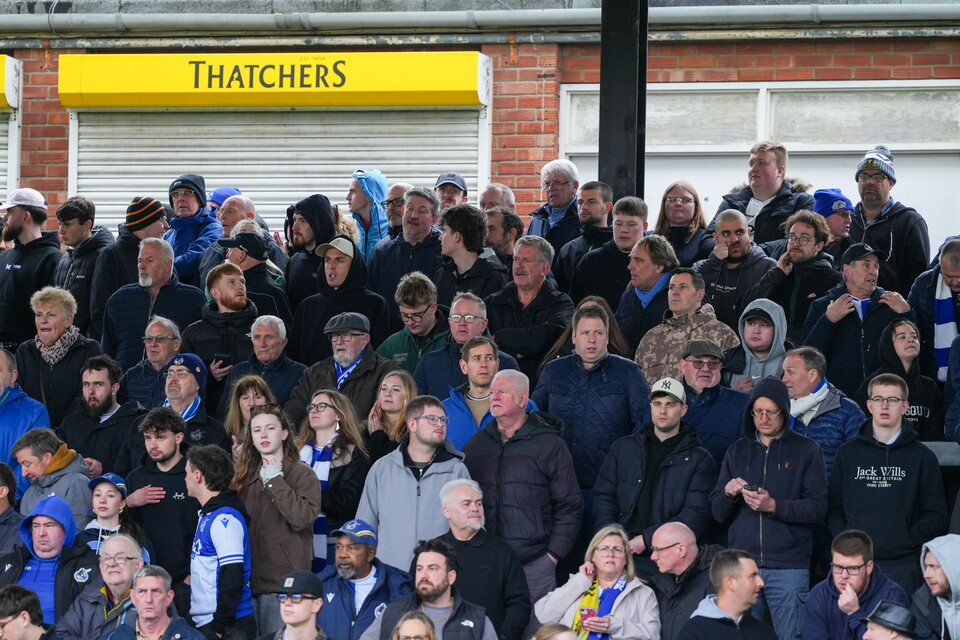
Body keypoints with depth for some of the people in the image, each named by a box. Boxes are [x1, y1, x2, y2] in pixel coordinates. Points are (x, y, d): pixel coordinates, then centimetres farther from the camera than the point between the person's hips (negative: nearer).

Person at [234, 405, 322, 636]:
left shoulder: (301, 474, -1)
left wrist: (275, 480, -12)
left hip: (284, 582, -5)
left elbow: (303, 517, -17)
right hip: (249, 581, 5)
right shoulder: (246, 476, 15)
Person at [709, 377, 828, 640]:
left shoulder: (807, 451, 4)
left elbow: (818, 509, -5)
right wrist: (728, 493, -9)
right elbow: (718, 512, 12)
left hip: (788, 567, -3)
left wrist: (774, 506, -18)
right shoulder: (737, 451, 14)